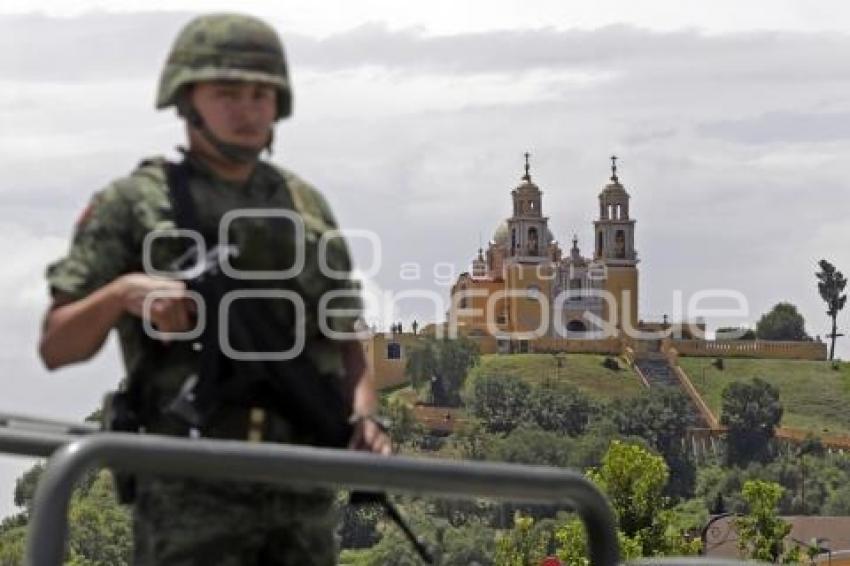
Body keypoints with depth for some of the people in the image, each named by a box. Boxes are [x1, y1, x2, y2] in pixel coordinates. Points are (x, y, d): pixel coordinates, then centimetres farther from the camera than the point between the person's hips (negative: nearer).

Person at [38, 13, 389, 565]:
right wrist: (121, 291, -21)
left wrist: (365, 419, -2)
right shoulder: (132, 205, 1)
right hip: (191, 491, -5)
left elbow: (347, 345, 19)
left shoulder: (305, 207, 15)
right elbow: (57, 347, -2)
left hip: (301, 491, 5)